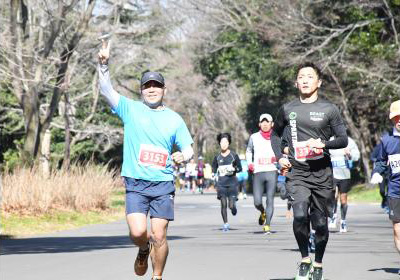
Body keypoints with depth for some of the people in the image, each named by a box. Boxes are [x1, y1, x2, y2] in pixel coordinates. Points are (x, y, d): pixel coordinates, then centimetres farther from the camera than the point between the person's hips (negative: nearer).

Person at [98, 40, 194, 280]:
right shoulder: (130, 109, 6)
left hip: (163, 184, 1)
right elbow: (106, 90, -4)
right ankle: (144, 250, 22)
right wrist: (104, 64, -18)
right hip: (135, 183, -1)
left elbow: (188, 148, 13)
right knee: (138, 232, -15)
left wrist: (183, 156, -10)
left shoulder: (174, 119, 9)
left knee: (159, 236, -3)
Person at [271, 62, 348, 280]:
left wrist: (323, 144, -16)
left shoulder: (329, 109, 2)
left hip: (322, 174, 0)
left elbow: (343, 140, 2)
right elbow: (275, 134, 24)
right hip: (296, 173, 0)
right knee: (300, 215, -22)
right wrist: (280, 157, 8)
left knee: (320, 223, 4)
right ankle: (304, 259, -2)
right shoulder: (287, 109, 8)